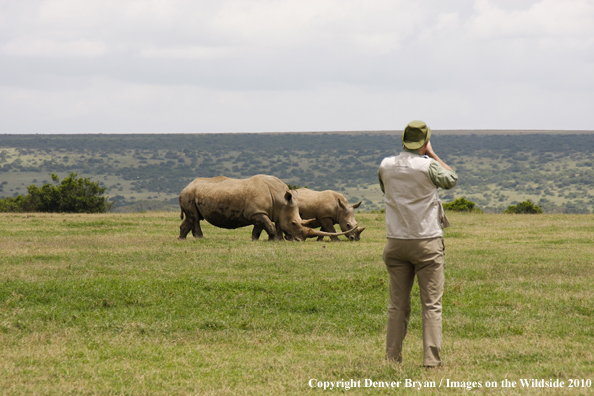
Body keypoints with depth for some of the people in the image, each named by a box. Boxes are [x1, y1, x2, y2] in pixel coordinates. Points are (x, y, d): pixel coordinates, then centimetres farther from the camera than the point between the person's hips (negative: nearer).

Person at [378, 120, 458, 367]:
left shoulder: (386, 166, 0)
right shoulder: (428, 167, -12)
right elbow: (452, 179, 6)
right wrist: (432, 154, 10)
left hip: (396, 243, 4)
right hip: (426, 243, -4)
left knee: (397, 305, 10)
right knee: (431, 304, 0)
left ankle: (392, 358, 10)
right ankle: (431, 360, -5)